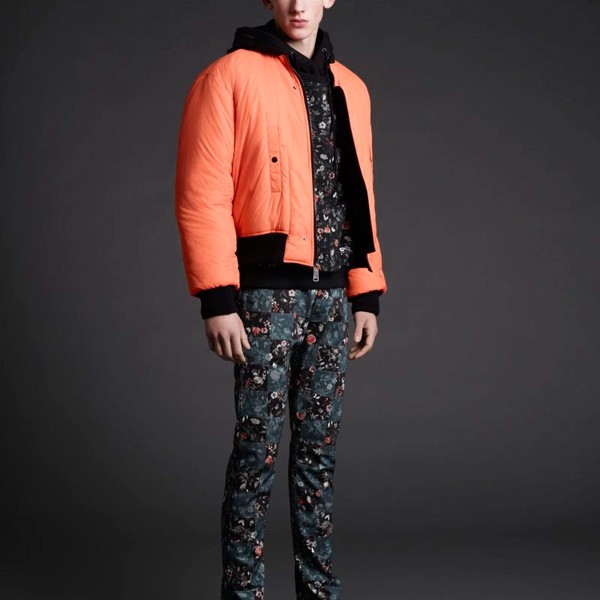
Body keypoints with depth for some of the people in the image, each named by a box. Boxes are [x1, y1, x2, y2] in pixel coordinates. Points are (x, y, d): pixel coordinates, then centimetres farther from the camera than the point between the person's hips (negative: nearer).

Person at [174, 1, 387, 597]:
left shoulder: (349, 88, 15)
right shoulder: (231, 75, -3)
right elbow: (201, 193, -9)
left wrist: (367, 295, 12)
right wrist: (218, 301, -14)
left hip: (331, 295, 5)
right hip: (266, 294, -5)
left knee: (319, 445, 9)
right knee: (258, 444, -1)